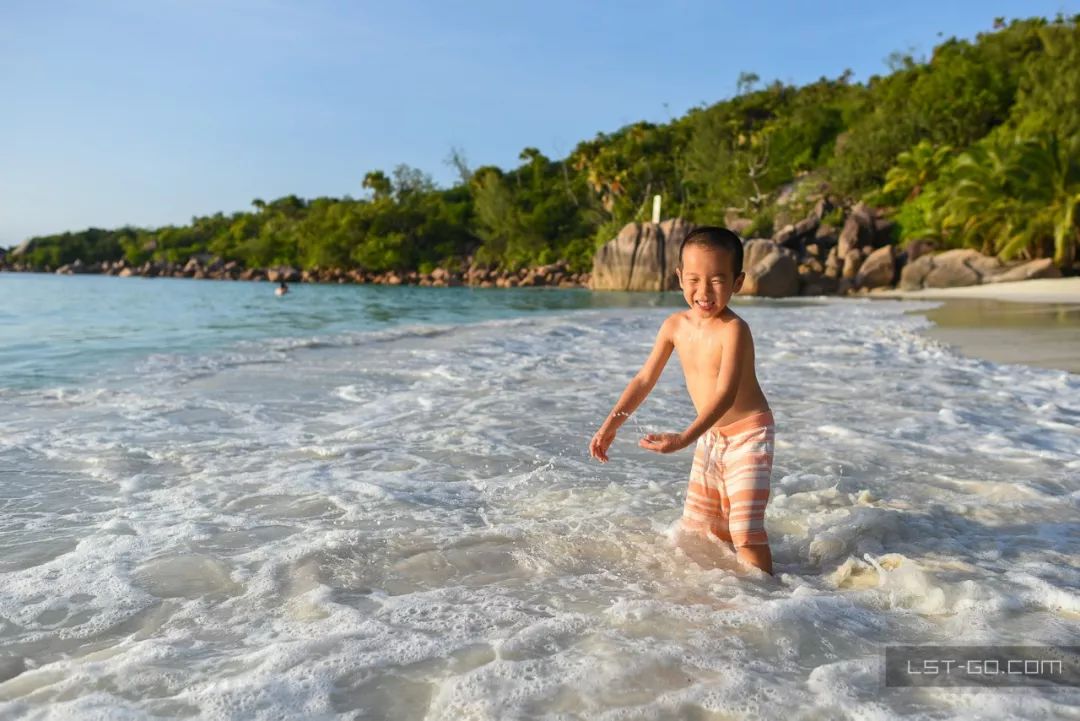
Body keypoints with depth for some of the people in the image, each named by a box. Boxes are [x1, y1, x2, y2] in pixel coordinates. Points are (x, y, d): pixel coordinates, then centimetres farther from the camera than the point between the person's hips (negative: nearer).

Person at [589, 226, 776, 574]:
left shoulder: (733, 329, -24)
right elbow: (645, 379, 3)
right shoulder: (676, 325, -4)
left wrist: (684, 438, -47)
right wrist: (611, 425, -4)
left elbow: (726, 394, -35)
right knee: (695, 530, 15)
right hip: (710, 438, 7)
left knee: (746, 532, -13)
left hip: (748, 434, -7)